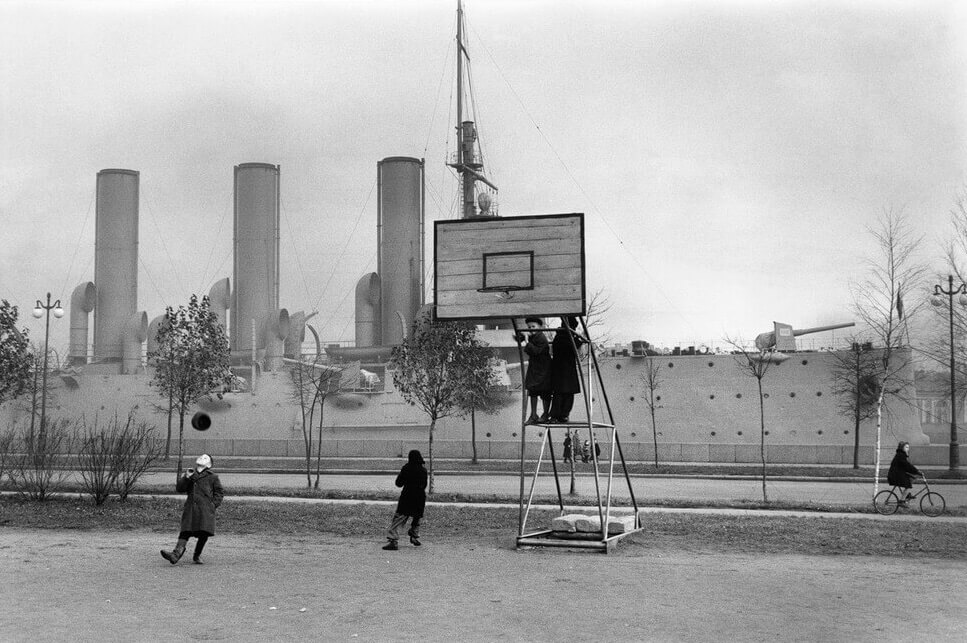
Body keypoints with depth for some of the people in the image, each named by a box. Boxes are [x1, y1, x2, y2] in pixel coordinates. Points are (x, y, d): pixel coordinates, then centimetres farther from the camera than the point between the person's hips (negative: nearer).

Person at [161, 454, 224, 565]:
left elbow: (220, 492, 12)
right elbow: (179, 489, 9)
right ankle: (176, 554, -22)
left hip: (205, 509, -2)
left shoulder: (212, 477, 9)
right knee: (185, 532, -9)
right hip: (190, 508, 2)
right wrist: (186, 478, -6)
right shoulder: (189, 474, 18)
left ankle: (197, 556, 14)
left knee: (204, 533, -6)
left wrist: (214, 504, -1)